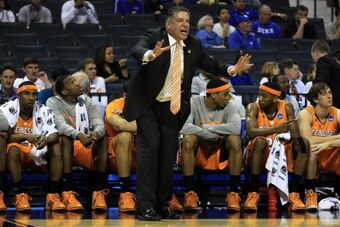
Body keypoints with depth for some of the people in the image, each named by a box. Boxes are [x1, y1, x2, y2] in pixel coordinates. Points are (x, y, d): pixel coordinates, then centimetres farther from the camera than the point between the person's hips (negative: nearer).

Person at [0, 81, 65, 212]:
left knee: (56, 148, -23)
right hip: (16, 155, -3)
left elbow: (54, 135, -13)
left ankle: (53, 195, -25)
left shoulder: (44, 111, -4)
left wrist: (46, 140, -38)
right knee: (13, 149, -35)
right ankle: (20, 195, -33)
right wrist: (26, 137, -33)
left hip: (38, 156, 3)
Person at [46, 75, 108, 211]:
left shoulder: (88, 102, 12)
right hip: (67, 148, -3)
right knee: (66, 138, -34)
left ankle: (99, 193, -31)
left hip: (89, 149, 3)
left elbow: (99, 124, -5)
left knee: (103, 138, -25)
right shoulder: (53, 103, 3)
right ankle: (68, 193, -40)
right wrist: (78, 135, -37)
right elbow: (60, 125, -16)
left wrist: (96, 133, -31)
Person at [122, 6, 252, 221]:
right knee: (150, 149, -12)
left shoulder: (193, 45, 3)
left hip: (173, 107, 5)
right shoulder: (154, 36, -12)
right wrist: (152, 55, -52)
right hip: (148, 104, -5)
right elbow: (137, 50, -30)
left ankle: (162, 205, 15)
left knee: (168, 154, 6)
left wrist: (233, 69, -16)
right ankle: (145, 207, -11)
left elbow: (211, 64, 3)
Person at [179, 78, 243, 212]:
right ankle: (190, 193, -28)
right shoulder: (194, 103, -11)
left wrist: (206, 127, -23)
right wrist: (216, 136, -25)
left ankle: (233, 194, -25)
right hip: (197, 151, -2)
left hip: (220, 151, 2)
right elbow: (184, 127, -30)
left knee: (235, 140, -28)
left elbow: (236, 127, -25)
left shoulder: (230, 106, -4)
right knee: (188, 139, -34)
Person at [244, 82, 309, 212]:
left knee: (304, 143, -21)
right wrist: (276, 129, -37)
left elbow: (295, 134, -10)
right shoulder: (253, 108, -7)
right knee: (259, 141, -34)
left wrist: (292, 137, -36)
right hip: (259, 156, -3)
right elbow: (250, 132, -25)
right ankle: (253, 193, -31)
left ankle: (294, 195, -24)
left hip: (283, 152, 3)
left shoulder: (286, 107, -1)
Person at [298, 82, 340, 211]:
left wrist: (328, 144, -33)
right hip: (313, 159, -3)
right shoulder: (306, 114, -11)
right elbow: (307, 140, -26)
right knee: (311, 150, -36)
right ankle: (310, 193, -21)